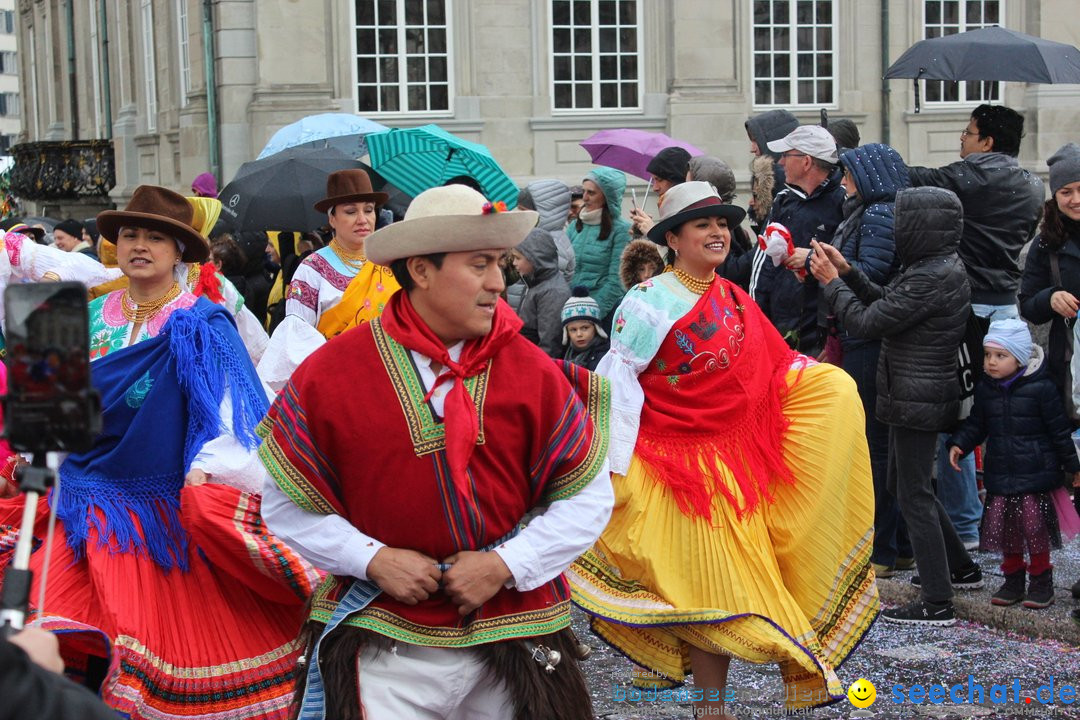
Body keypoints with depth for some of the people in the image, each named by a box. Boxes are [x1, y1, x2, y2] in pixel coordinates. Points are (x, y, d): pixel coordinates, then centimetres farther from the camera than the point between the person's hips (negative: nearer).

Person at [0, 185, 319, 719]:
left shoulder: (200, 325, -6)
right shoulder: (93, 316, 11)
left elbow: (228, 412, -15)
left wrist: (213, 472, -28)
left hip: (167, 512, -5)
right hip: (88, 510, 5)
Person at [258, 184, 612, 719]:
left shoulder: (533, 373, -3)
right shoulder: (331, 373, -6)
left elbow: (588, 497, 2)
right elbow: (287, 504, 2)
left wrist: (507, 564, -10)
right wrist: (373, 558, -11)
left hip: (514, 632, 2)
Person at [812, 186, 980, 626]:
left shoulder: (931, 278, -22)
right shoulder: (942, 267, 10)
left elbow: (866, 322, -19)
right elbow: (887, 303, 17)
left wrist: (831, 281, -6)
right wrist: (847, 272, 10)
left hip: (916, 399, -10)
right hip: (919, 395, 10)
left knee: (914, 495, -4)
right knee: (904, 486, 22)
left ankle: (938, 603, 1)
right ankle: (960, 568, 32)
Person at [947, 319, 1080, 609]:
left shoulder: (1041, 388, -11)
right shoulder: (985, 390, 3)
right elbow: (976, 425, 12)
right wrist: (958, 444, -5)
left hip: (1036, 475, -5)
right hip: (1001, 475, 5)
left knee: (1036, 528, -1)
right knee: (1004, 528, 8)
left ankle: (1041, 581, 14)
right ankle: (1013, 578, 23)